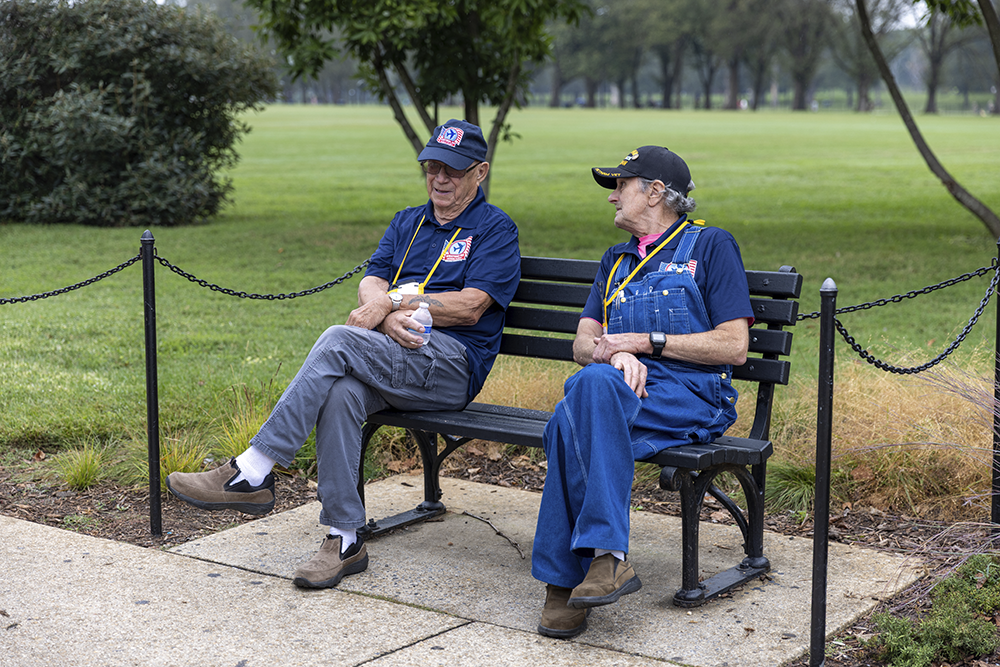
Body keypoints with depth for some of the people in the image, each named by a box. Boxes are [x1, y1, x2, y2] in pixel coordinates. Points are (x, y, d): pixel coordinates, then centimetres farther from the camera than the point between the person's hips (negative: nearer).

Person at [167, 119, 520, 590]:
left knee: (339, 341, -30)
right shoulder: (407, 222, 24)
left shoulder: (495, 228, 6)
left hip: (452, 363, -5)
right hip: (391, 359, 5)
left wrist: (393, 302, -12)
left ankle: (252, 473, -30)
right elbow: (370, 284, 10)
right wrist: (388, 318, -13)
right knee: (340, 391, -31)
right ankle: (344, 540, -28)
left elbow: (470, 307, -8)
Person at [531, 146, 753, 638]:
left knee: (578, 409, -34)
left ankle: (566, 576, -35)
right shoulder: (616, 261, 29)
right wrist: (613, 353, -7)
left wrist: (645, 342, -6)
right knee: (592, 382, -34)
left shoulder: (710, 245, 10)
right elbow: (582, 344, 18)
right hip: (623, 391, 5)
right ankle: (606, 557, -37)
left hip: (691, 395, -5)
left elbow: (734, 347, -1)